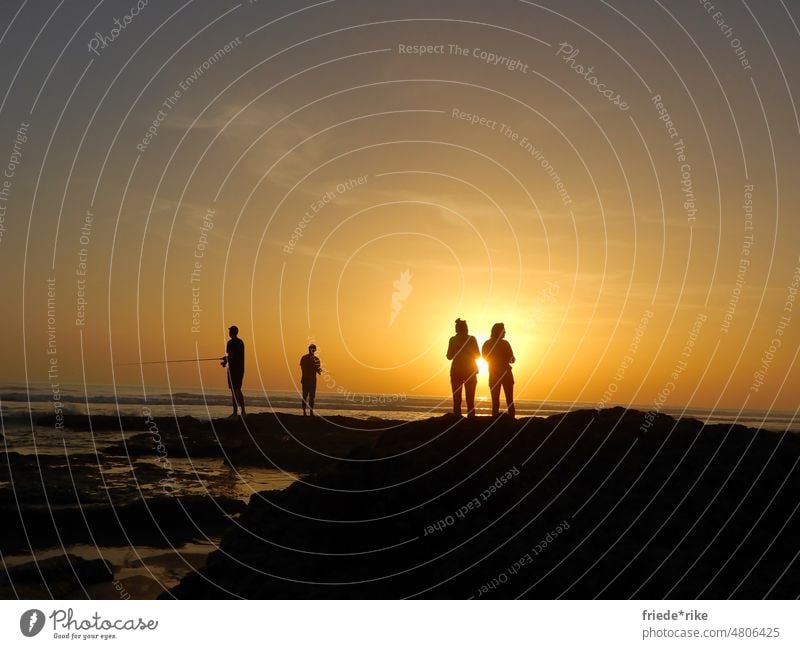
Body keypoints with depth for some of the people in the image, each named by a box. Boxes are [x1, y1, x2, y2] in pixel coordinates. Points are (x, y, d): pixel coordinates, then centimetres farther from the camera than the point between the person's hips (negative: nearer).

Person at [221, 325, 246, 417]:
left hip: (233, 368, -8)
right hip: (241, 368, 8)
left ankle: (235, 412, -8)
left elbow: (231, 356, -19)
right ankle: (243, 411, 11)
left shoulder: (231, 342, -12)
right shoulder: (241, 342, 14)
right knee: (238, 390, 14)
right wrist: (226, 358, 26)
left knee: (234, 390, -6)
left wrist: (225, 362, -1)